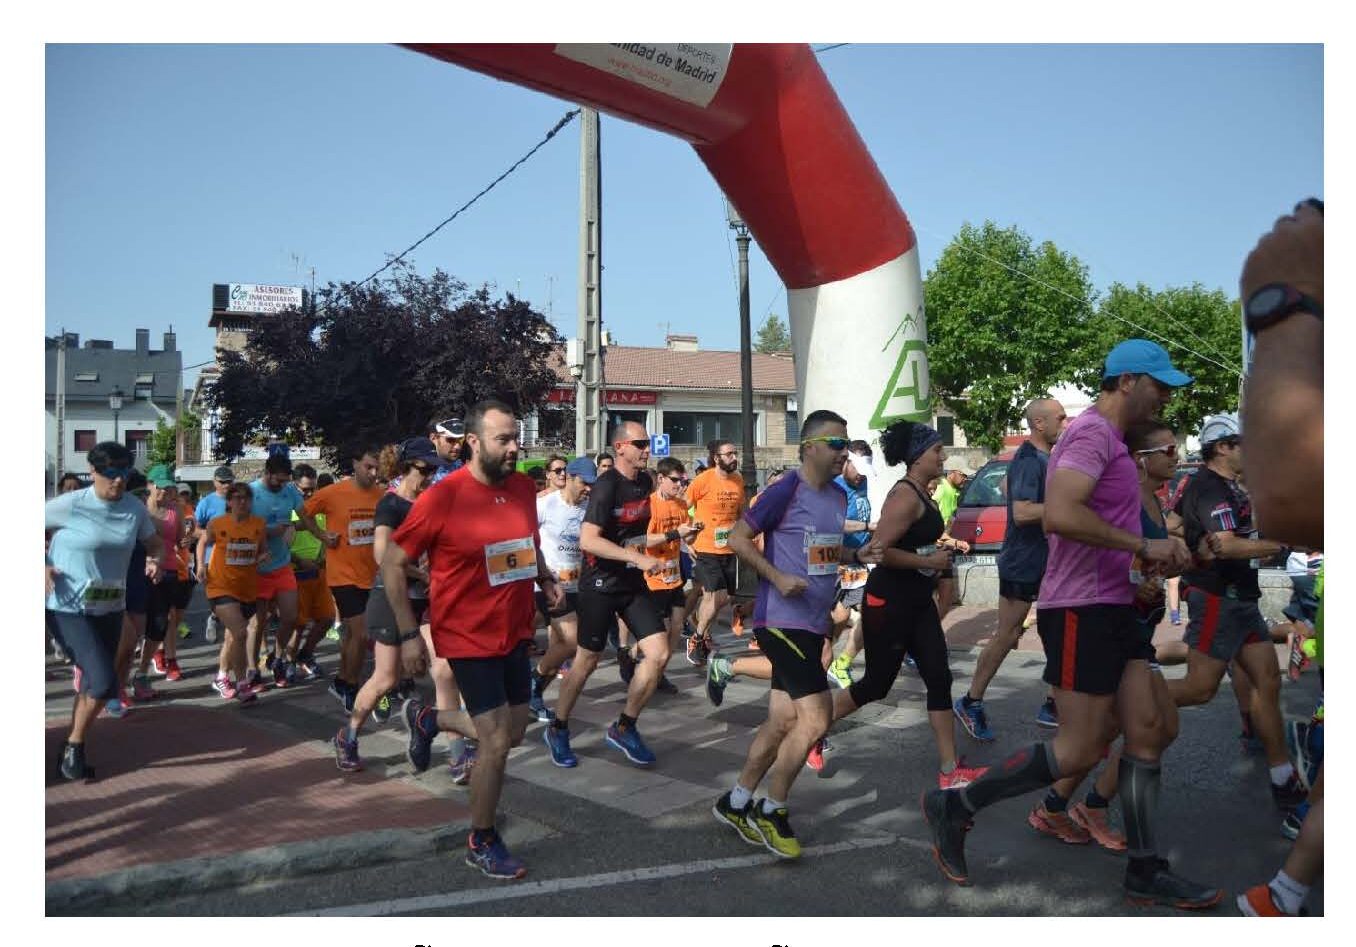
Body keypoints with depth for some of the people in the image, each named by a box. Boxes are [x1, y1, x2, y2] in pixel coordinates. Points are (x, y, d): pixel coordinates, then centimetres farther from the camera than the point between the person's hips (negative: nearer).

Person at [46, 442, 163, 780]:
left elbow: (153, 543, 12)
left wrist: (155, 560, -9)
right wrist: (43, 566, -15)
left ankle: (74, 750, 33)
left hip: (110, 608, 5)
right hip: (69, 608, -5)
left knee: (93, 682, 14)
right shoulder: (69, 505, -15)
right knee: (104, 680, -15)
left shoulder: (135, 509, -2)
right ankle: (73, 746, 9)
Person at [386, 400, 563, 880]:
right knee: (497, 743, -3)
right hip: (469, 638, -7)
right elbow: (392, 562, -11)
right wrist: (409, 633, -12)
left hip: (515, 634, 7)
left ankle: (427, 719, 41)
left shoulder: (524, 487, -1)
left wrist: (547, 579, 4)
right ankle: (482, 843, 21)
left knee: (512, 733, 16)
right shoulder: (442, 498, -19)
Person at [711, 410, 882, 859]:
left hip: (812, 623, 9)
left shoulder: (839, 497, 11)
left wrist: (858, 555, 4)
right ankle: (772, 811, 7)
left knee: (784, 721, 13)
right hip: (781, 620, -9)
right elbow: (737, 537, -11)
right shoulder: (786, 491, -14)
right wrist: (777, 577, -21)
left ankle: (736, 803, 27)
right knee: (816, 718, -11)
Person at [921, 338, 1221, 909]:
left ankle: (1145, 873, 17)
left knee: (1149, 731, 8)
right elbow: (1060, 515, -29)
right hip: (1081, 610, -10)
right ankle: (954, 807, 8)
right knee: (1081, 751, -5)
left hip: (1113, 606, 10)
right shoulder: (1092, 433, -13)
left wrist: (1155, 554, 14)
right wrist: (1144, 547, -20)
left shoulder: (1111, 440, 20)